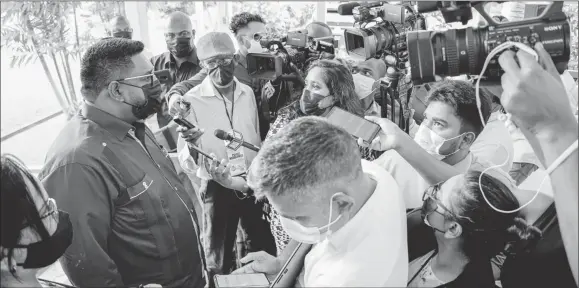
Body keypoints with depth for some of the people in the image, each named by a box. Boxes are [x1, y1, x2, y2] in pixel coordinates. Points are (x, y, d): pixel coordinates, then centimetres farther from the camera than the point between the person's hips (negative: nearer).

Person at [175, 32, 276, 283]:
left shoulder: (247, 93, -1)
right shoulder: (192, 100, -13)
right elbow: (187, 165, -14)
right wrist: (191, 143, -34)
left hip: (254, 184, 4)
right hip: (217, 189, -3)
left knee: (266, 251, 17)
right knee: (218, 261, 13)